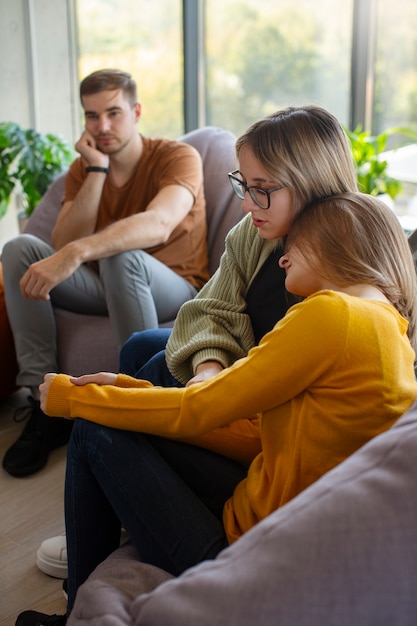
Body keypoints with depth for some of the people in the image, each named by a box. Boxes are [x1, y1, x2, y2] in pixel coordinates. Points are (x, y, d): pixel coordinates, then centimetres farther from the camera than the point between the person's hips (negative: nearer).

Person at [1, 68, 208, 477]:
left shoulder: (178, 157, -12)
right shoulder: (82, 169, 6)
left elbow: (158, 225, -35)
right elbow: (64, 243, -11)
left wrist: (75, 254, -48)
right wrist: (97, 171, -17)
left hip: (173, 290, -5)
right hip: (105, 287, 5)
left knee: (121, 256, -37)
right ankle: (45, 402, -20)